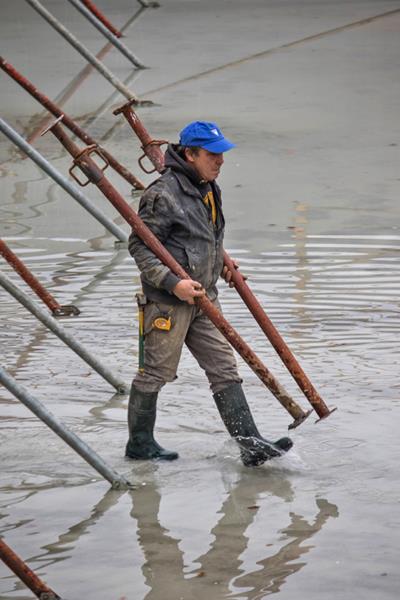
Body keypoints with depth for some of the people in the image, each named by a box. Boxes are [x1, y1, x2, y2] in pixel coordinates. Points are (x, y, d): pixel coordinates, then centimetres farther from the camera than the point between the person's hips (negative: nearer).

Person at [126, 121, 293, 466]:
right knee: (156, 372, 3)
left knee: (224, 368, 4)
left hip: (202, 297, 9)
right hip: (168, 301, -9)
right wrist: (172, 282, -24)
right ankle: (140, 444, 18)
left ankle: (250, 445, 2)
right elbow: (140, 246, -18)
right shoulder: (163, 195, -18)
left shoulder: (208, 189, 11)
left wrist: (222, 263, 21)